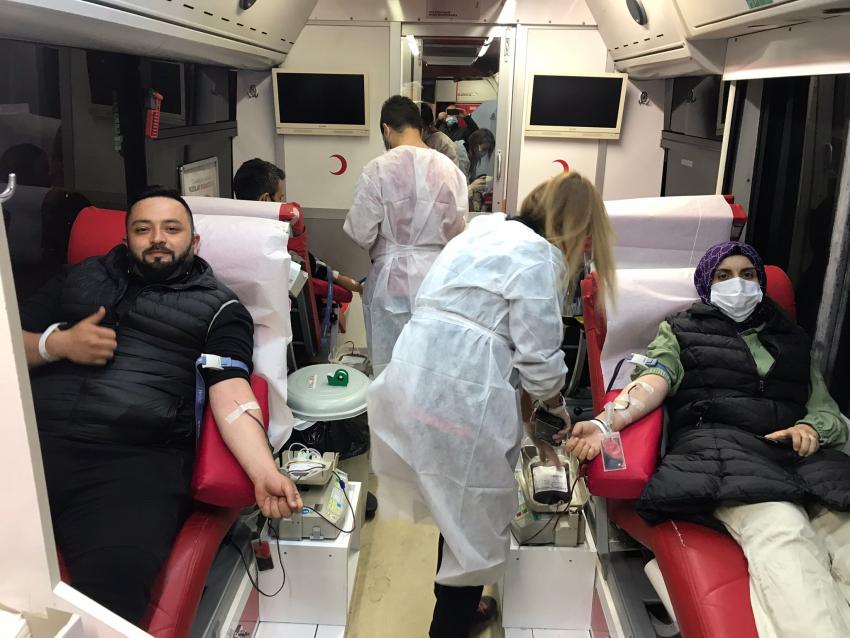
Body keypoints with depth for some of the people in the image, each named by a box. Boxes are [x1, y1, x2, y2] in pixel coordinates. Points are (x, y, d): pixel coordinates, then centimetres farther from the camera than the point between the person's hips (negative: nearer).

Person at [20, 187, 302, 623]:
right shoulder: (83, 276, 23)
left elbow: (231, 395, -2)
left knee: (114, 581, -28)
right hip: (35, 438, 3)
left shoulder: (218, 308, 11)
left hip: (138, 458, -3)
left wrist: (263, 472, -19)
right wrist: (57, 343, 1)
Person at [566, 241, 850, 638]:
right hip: (718, 444, -3)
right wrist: (606, 422, -20)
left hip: (798, 450, 4)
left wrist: (812, 427, -2)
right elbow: (654, 381, 2)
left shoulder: (791, 338, 30)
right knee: (782, 532, -35)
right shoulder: (680, 330, 20)